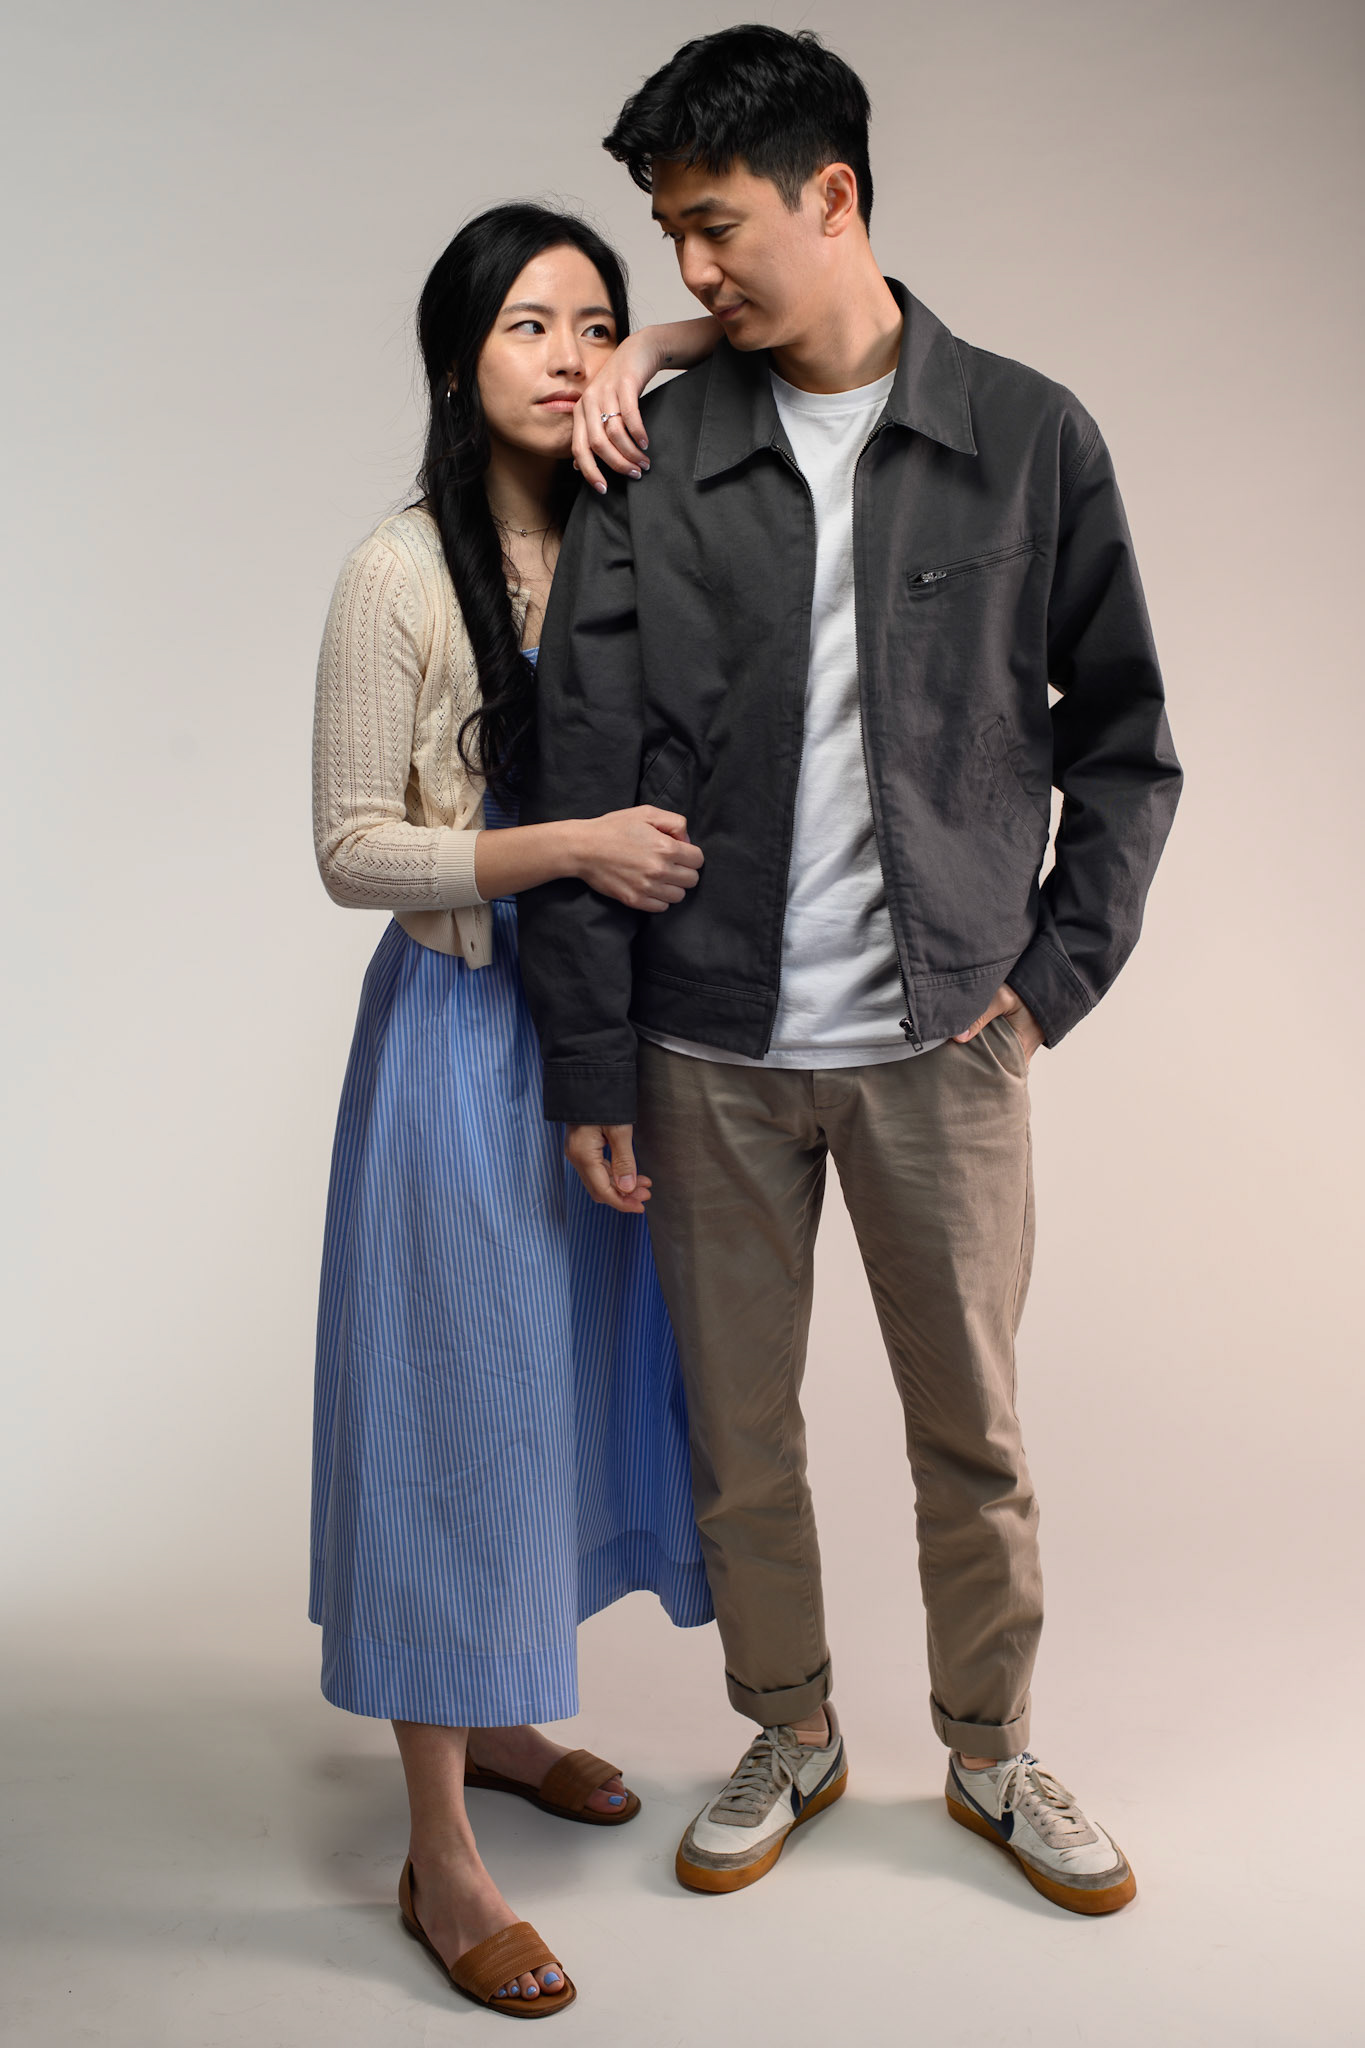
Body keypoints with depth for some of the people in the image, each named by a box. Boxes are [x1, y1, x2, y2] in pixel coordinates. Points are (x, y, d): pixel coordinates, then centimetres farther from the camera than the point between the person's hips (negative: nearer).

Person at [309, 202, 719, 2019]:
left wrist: (656, 357, -5)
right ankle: (440, 1855, 16)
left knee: (582, 1378, 16)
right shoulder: (402, 576, -12)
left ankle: (500, 1717, 39)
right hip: (467, 1031, -6)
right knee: (457, 1404, 1)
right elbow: (351, 849, -12)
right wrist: (570, 846, -22)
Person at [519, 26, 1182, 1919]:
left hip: (942, 1041, -1)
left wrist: (1063, 961, -2)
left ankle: (995, 1755, 34)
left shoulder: (1029, 437, 0)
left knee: (974, 1430, 11)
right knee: (736, 1430, 12)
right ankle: (790, 1740, 35)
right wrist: (589, 1057, -5)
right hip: (712, 1047, 1)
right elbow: (585, 774, -2)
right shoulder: (652, 464, 1)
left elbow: (1122, 735, 7)